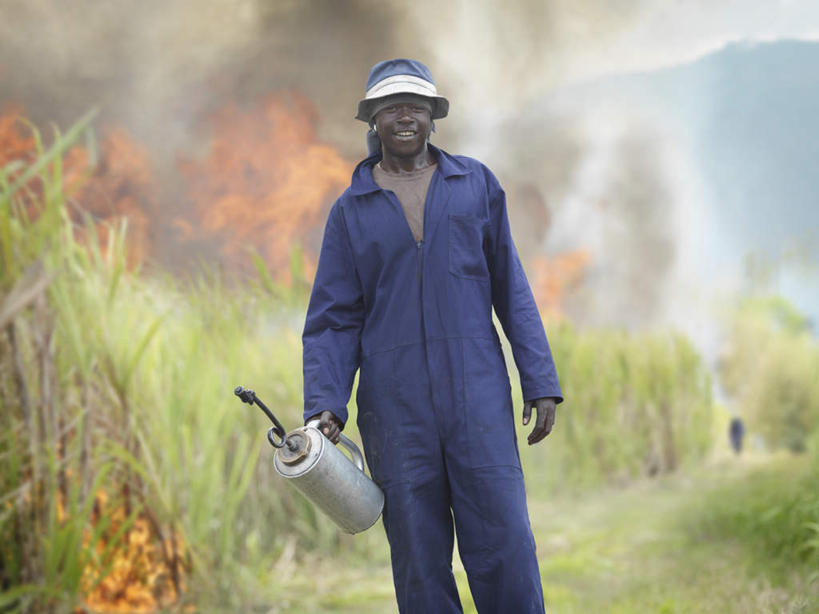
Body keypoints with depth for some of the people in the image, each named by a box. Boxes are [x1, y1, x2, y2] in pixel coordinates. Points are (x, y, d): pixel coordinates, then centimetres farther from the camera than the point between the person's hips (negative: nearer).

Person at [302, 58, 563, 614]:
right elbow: (334, 319, 6)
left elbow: (511, 290, 10)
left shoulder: (476, 184, 10)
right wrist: (325, 404, -7)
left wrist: (541, 381, 4)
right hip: (395, 406, 0)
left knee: (505, 552, -6)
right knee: (420, 567, 3)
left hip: (477, 395, 0)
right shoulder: (351, 210, 9)